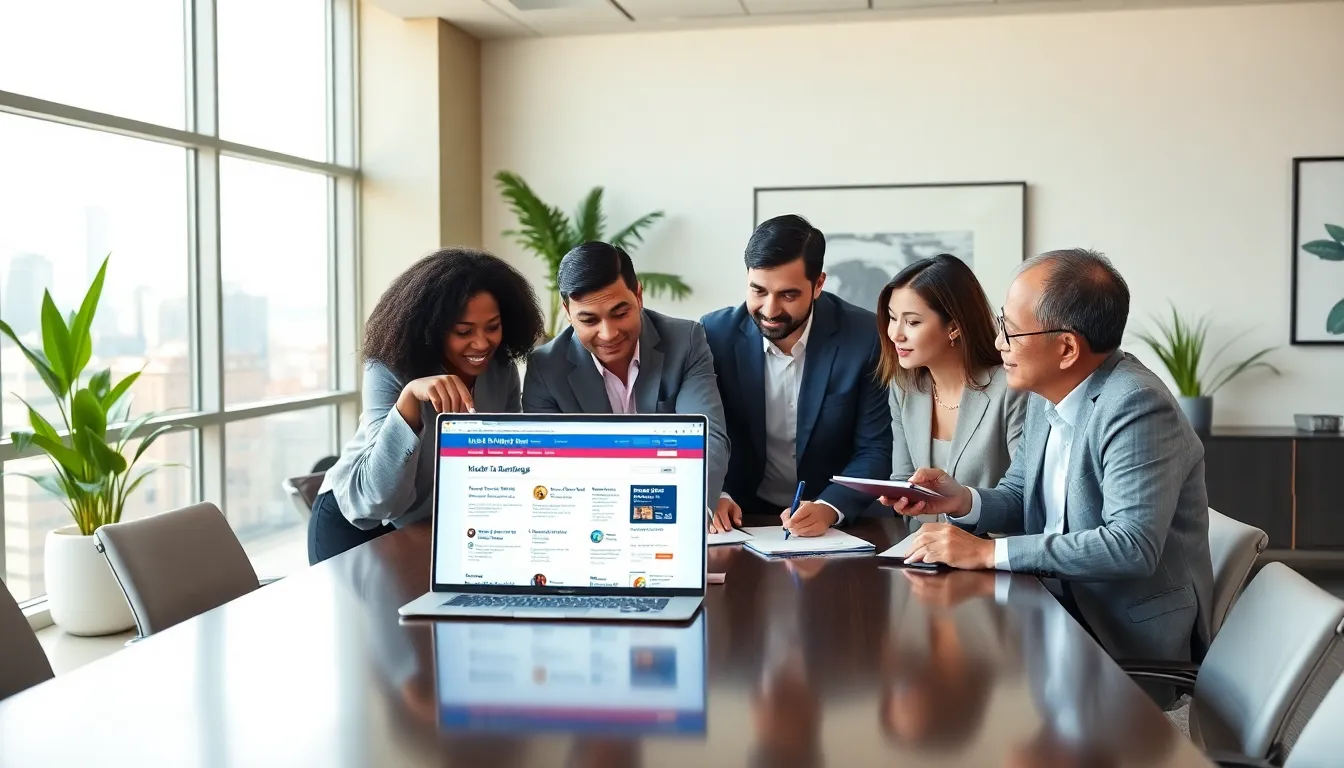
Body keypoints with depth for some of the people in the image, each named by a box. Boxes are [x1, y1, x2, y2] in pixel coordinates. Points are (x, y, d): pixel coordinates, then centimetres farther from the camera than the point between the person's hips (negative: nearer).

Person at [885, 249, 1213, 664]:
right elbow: (1019, 500, 13)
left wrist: (988, 552, -27)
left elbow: (1132, 546, -31)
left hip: (1132, 645, -7)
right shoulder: (1049, 395, 3)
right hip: (1060, 609, 7)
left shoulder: (1137, 408, -23)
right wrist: (962, 501, -9)